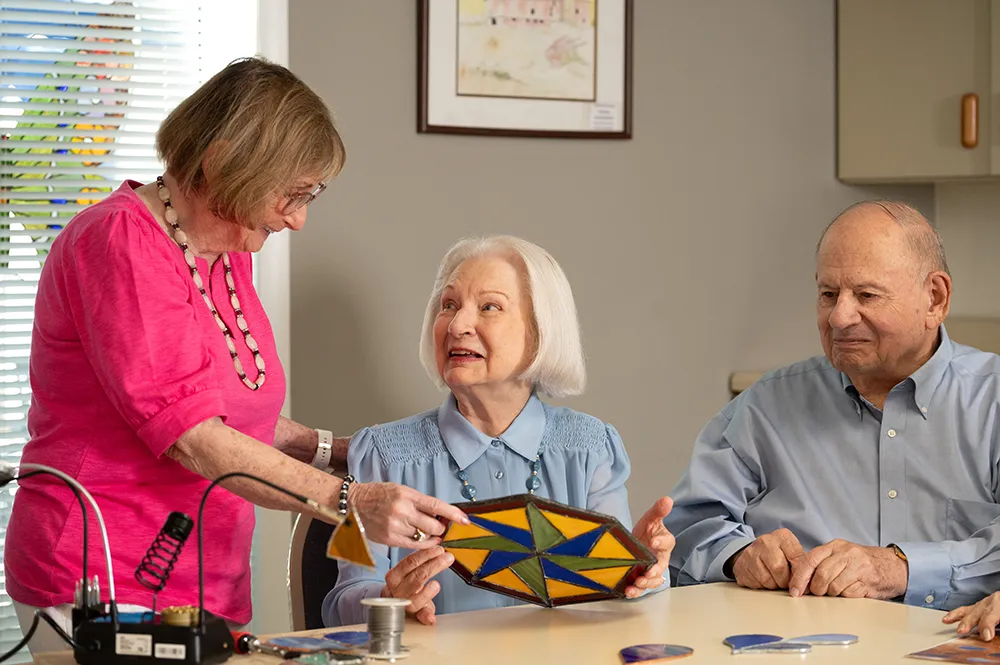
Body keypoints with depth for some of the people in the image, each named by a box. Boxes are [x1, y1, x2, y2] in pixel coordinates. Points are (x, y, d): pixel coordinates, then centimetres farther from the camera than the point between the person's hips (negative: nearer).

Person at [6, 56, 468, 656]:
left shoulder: (228, 257, 14)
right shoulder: (121, 242, -15)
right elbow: (189, 435, -22)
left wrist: (339, 450, 8)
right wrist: (350, 499, -25)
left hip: (208, 592, 8)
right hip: (106, 591, -8)